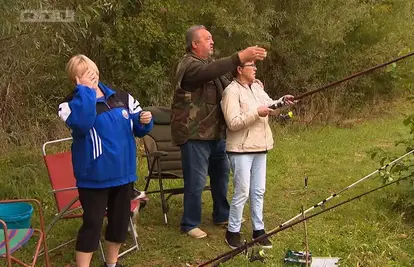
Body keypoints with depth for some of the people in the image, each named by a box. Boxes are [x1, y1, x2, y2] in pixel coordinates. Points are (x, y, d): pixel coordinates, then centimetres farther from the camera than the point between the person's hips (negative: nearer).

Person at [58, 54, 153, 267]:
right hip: (94, 175, -5)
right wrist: (85, 90, -27)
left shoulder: (122, 98, 5)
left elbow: (138, 129, 12)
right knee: (92, 223, -1)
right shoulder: (73, 103, -10)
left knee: (120, 219, 17)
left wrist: (144, 121, -11)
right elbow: (81, 124, -33)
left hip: (122, 172, 6)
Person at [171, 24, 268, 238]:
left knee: (221, 174, 19)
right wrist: (241, 57, -42)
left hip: (215, 133, 9)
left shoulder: (209, 63, 17)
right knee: (196, 181, -3)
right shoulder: (188, 64, -13)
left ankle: (222, 215, 35)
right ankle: (190, 224, 12)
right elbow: (209, 72, -34)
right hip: (194, 134, -9)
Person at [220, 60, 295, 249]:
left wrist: (282, 102, -5)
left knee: (259, 191, 12)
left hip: (259, 148, 8)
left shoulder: (257, 88, 12)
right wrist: (256, 113, -23)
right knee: (242, 192, -4)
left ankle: (258, 229, 23)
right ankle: (233, 232, 11)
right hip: (241, 150, -8)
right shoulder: (232, 91, -14)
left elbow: (271, 107, 14)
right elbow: (233, 123, -21)